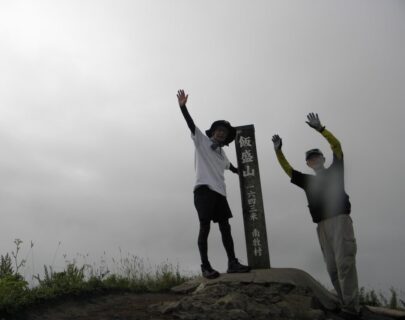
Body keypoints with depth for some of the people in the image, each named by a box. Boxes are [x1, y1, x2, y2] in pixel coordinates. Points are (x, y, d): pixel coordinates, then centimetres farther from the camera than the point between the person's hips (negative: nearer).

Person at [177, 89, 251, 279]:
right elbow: (191, 124, -8)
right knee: (205, 227, -9)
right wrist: (183, 106, -22)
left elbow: (228, 166, 42)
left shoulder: (221, 153, 23)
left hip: (219, 192, 7)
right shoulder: (201, 141, 6)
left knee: (225, 227, 5)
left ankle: (232, 263, 9)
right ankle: (205, 266, -6)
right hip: (204, 190, -7)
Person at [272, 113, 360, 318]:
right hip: (322, 225, 5)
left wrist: (319, 129, -9)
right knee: (332, 267, 0)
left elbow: (336, 145, 1)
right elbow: (287, 170, 16)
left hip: (340, 220, -5)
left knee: (344, 262, -15)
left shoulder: (334, 171, 13)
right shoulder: (308, 181, 23)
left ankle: (351, 307, -16)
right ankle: (345, 305, 2)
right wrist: (278, 151, 3)